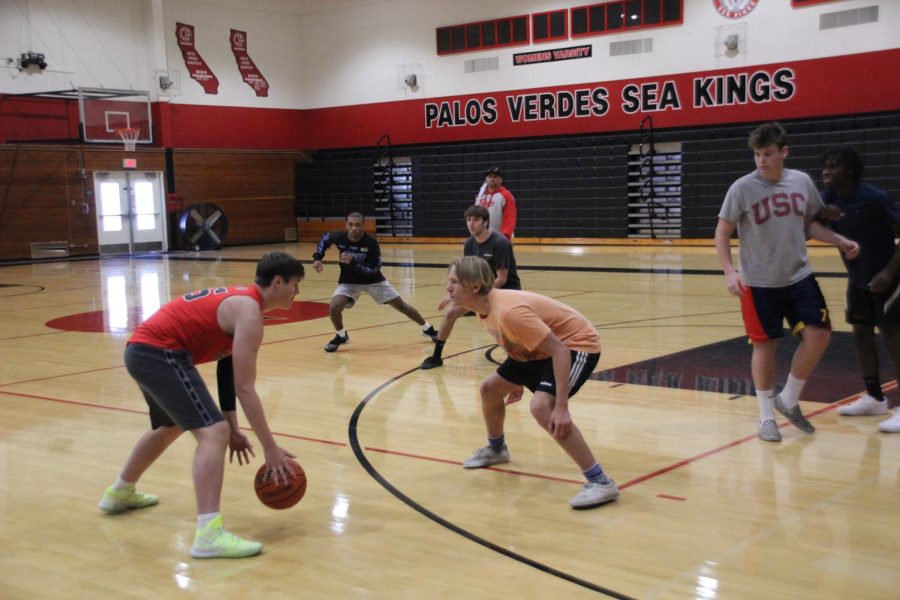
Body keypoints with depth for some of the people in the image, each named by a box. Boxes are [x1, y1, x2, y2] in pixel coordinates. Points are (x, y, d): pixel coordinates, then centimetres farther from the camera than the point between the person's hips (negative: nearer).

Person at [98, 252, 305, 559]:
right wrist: (271, 449, -15)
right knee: (213, 432, -19)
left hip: (142, 350, 11)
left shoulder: (240, 299, 15)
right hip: (159, 353, -11)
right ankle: (209, 534, -29)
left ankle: (120, 493, 55)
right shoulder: (249, 312, -14)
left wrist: (233, 428, 17)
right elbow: (244, 388, -18)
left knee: (171, 427, 33)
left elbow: (227, 368, 18)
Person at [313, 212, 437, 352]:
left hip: (373, 280, -1)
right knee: (334, 308, -24)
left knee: (400, 305, 1)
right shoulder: (340, 237, -19)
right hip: (349, 281, 1)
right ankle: (341, 336, 6)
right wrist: (317, 258, -8)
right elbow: (324, 239, 5)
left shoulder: (371, 242, -27)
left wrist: (353, 263, -41)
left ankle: (428, 329, 22)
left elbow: (374, 270, -28)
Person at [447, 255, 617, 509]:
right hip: (539, 348, 10)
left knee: (541, 407, -30)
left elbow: (559, 352, -34)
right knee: (490, 388, 14)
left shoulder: (508, 311, -34)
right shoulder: (483, 309, -5)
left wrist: (561, 407, -37)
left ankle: (600, 483, -25)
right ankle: (496, 449, 43)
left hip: (576, 344, -10)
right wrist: (518, 381, 25)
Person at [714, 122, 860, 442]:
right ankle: (766, 417, 17)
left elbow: (810, 224, 14)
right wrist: (729, 271, -18)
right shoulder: (742, 188, -12)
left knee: (818, 337, -1)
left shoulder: (802, 182, 0)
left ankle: (789, 400, 19)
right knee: (765, 345, 2)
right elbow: (722, 232, -6)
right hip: (759, 283, -4)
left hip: (799, 277, 4)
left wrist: (840, 241, 0)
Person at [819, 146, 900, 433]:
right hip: (857, 279, 7)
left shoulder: (874, 198, -22)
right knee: (861, 334, 12)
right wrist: (824, 214, -26)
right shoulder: (829, 198, -4)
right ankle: (874, 398, 25)